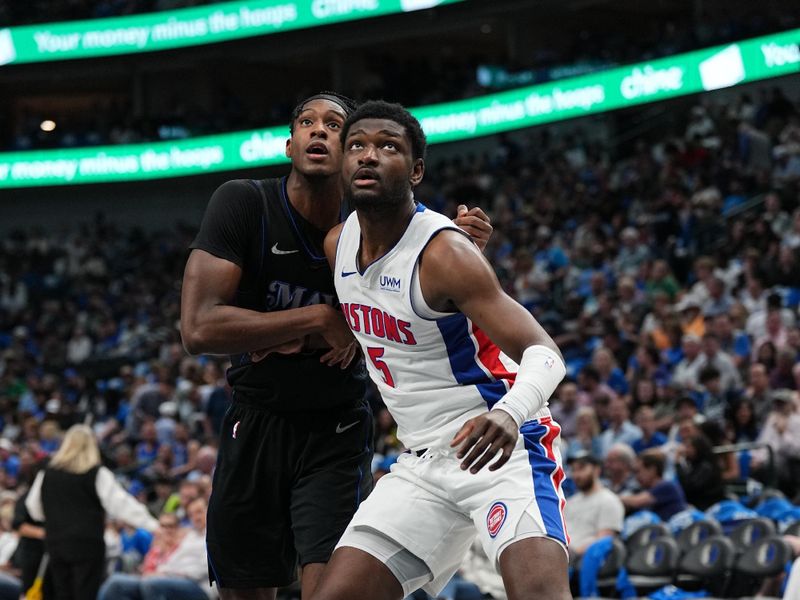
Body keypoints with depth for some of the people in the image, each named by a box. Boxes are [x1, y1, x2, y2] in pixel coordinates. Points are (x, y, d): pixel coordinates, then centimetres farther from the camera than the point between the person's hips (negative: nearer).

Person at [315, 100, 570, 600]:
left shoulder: (444, 253, -18)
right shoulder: (337, 244, 5)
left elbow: (544, 353, -26)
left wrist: (511, 412, -45)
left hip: (498, 446, -8)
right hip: (424, 464, 8)